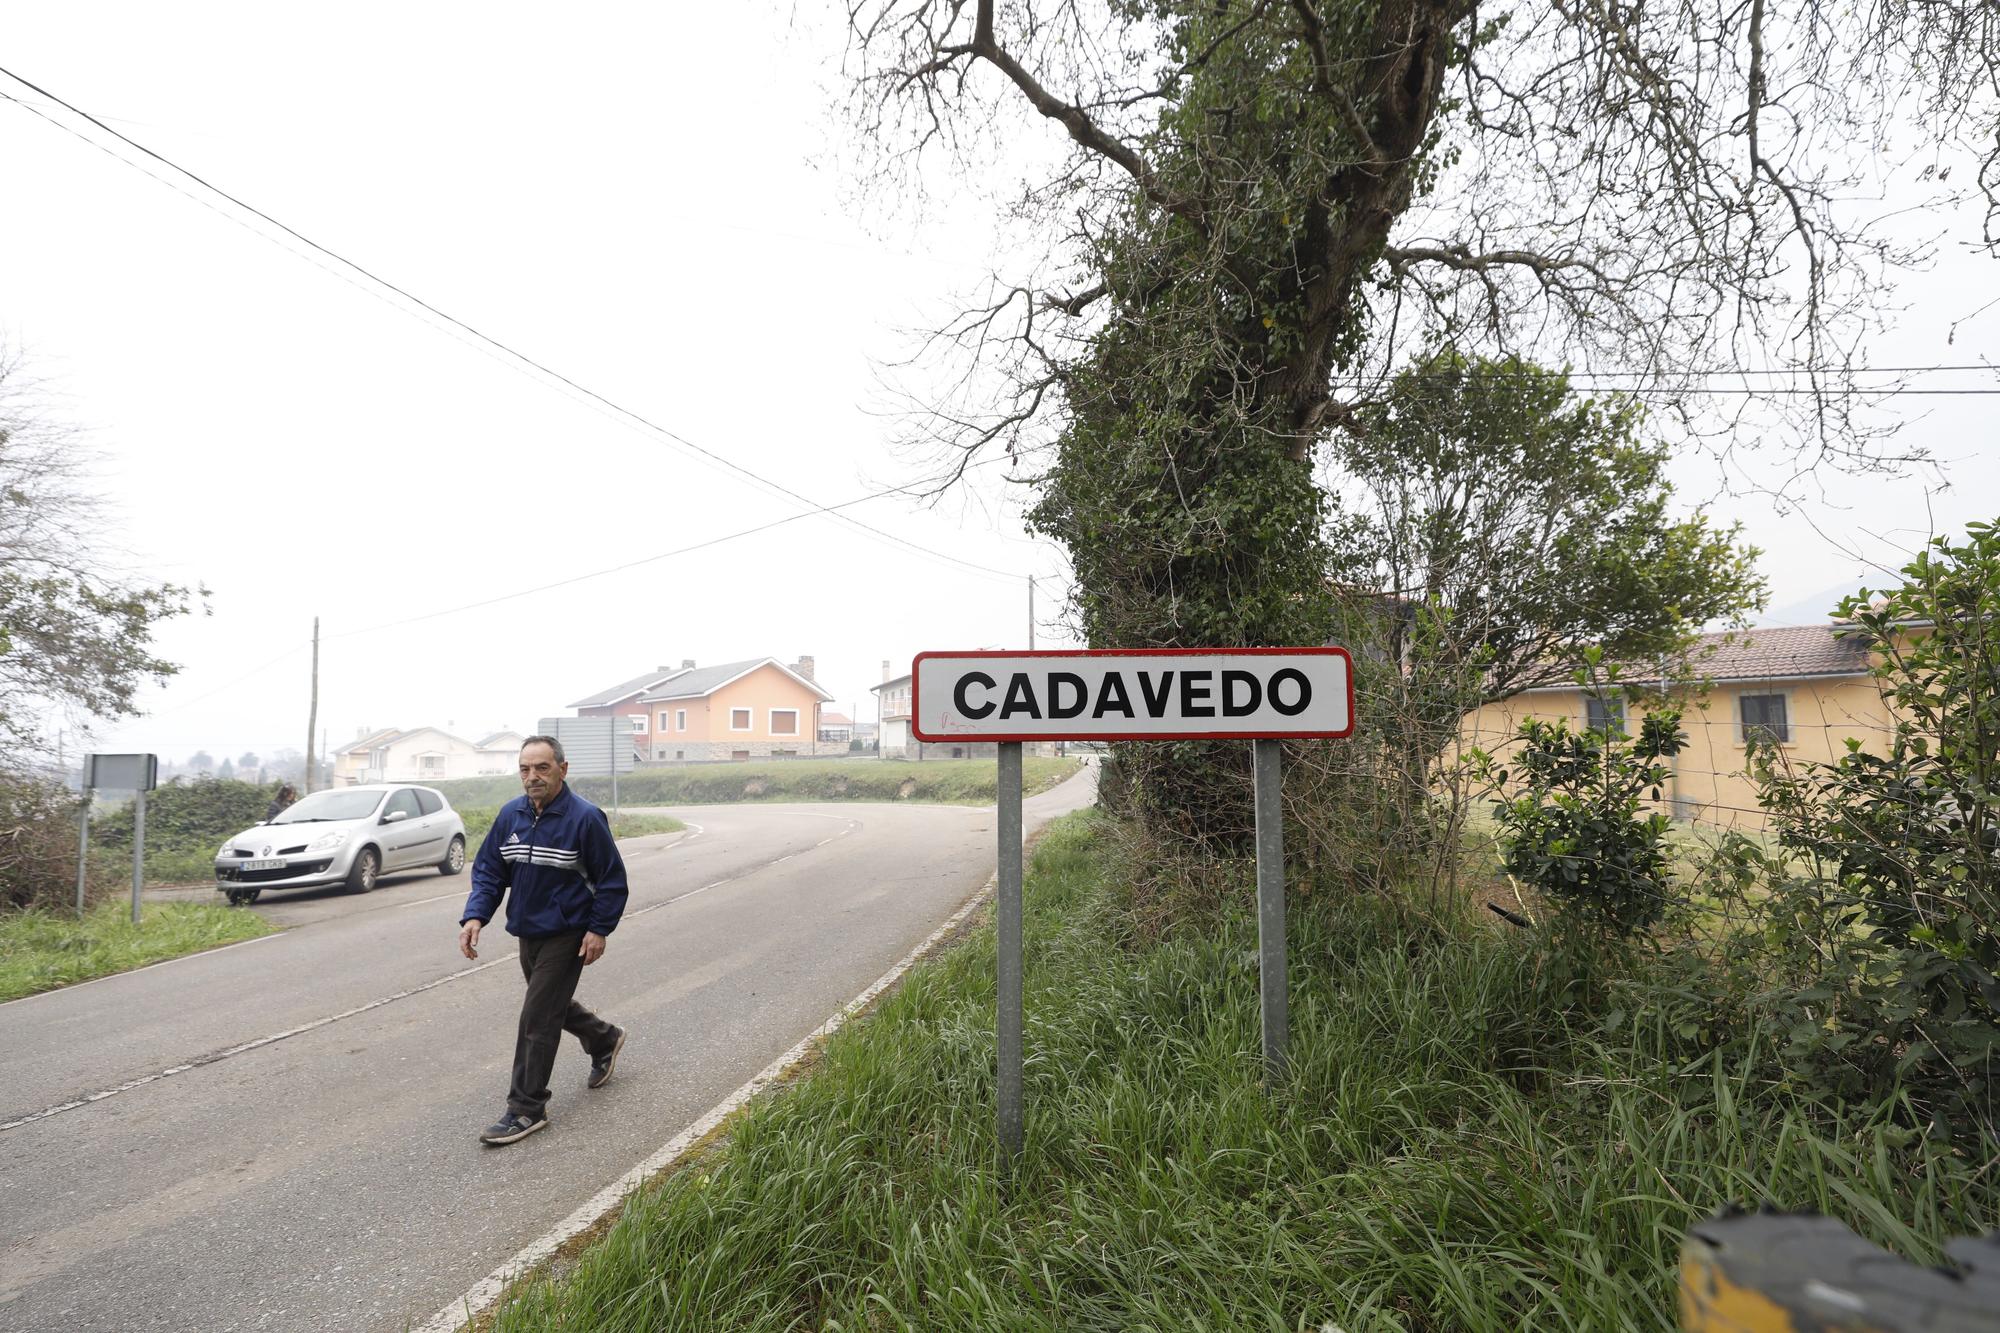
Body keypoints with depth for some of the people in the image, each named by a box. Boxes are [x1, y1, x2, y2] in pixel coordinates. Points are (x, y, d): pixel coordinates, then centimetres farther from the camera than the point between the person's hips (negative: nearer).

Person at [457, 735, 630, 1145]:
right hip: (528, 934, 7)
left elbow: (611, 879, -12)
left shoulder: (585, 818, -19)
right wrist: (474, 916, -11)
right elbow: (488, 870, 4)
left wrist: (599, 930, -15)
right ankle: (604, 1041, 48)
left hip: (566, 936, -7)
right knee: (554, 1004, 22)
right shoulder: (510, 815, -1)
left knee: (537, 1019, -6)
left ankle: (527, 1110, 6)